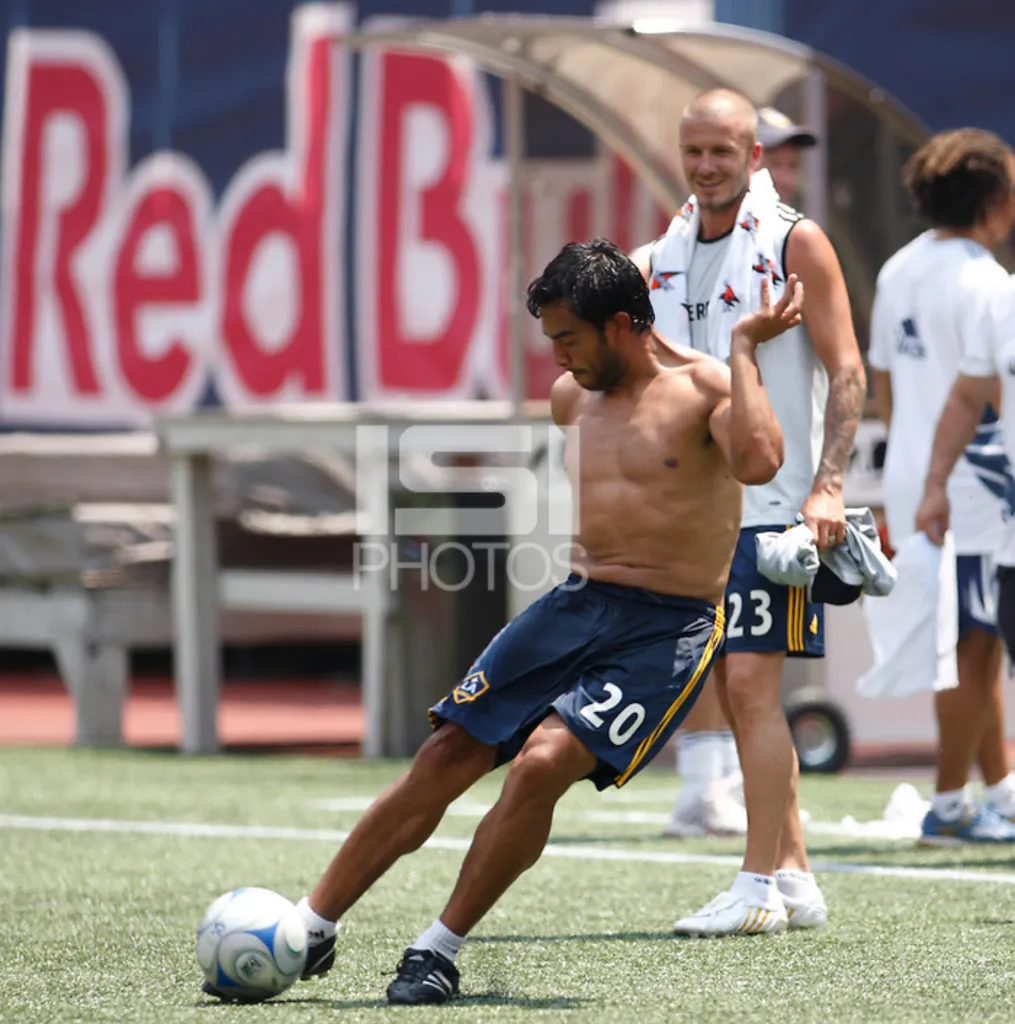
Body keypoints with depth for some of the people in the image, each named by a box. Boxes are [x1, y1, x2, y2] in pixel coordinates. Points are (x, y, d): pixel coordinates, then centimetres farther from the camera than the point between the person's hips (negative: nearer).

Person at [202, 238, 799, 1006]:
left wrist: (745, 347, -27)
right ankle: (311, 929, 8)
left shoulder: (707, 388, -9)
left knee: (542, 763, -24)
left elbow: (757, 462, -31)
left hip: (667, 630, -6)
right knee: (446, 756, -2)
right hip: (573, 603, 6)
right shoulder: (572, 396, 12)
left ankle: (440, 952, -10)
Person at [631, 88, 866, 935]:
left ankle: (760, 886, -9)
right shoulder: (661, 259, 13)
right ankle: (794, 875, 15)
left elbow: (846, 371, -7)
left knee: (750, 683, -12)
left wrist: (828, 485, -17)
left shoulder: (795, 244, -5)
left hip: (773, 504, -7)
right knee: (716, 688, 7)